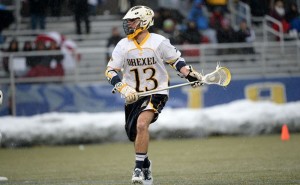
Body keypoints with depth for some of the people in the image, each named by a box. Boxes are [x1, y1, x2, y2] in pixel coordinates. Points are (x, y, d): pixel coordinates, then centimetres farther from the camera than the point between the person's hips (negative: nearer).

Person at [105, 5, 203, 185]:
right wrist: (124, 89, -20)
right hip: (133, 95, 4)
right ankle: (146, 165, 35)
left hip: (157, 92, -4)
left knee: (142, 124, -27)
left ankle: (139, 167, -21)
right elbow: (111, 71, -5)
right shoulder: (123, 45, -3)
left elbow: (176, 59, 6)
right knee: (134, 135, 7)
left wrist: (191, 74, -7)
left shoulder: (159, 42, -8)